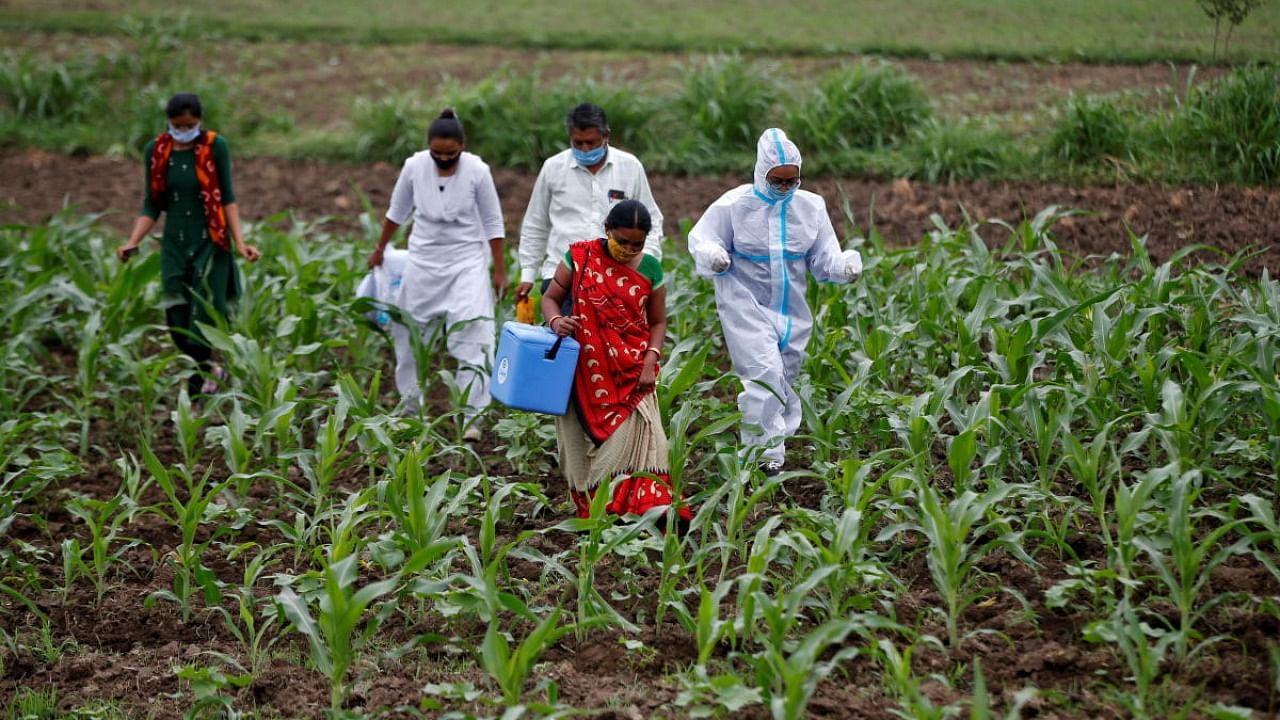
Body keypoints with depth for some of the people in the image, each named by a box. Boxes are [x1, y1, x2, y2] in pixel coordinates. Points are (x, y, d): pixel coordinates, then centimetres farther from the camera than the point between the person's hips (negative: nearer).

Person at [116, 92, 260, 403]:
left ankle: (196, 390, 3)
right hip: (175, 244, 3)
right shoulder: (155, 151, 1)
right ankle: (211, 369, 26)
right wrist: (132, 242, -7)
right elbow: (152, 206, 6)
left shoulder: (215, 146, -7)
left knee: (204, 323, -9)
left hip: (210, 244, -3)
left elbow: (228, 199, -3)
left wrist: (240, 242, -14)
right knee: (178, 325, 1)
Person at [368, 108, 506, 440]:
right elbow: (397, 212, 9)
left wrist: (500, 271, -2)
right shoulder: (414, 167, -8)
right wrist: (380, 249, 19)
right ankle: (410, 410, 22)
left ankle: (472, 416, -10)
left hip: (467, 261, -3)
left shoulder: (477, 171, -14)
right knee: (410, 336, 8)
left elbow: (493, 223, -4)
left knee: (472, 338, -12)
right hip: (424, 261, 3)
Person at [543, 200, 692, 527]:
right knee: (588, 442, 3)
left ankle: (648, 511, -11)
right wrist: (555, 321, -18)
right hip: (586, 372, 0)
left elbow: (658, 322, 8)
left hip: (631, 374, 0)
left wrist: (650, 360, -7)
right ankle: (592, 513, 11)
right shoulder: (580, 257, -2)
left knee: (632, 441, -11)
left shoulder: (650, 269, 2)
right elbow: (551, 297, 5)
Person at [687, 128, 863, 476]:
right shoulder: (735, 205, -8)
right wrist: (714, 257, -27)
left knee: (783, 380, 10)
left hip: (791, 312, 5)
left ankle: (772, 450, 23)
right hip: (747, 307, -5)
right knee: (765, 374, -19)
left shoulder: (811, 207, 3)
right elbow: (701, 240, -4)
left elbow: (824, 258, 6)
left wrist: (845, 266, -15)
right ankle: (764, 453, -16)